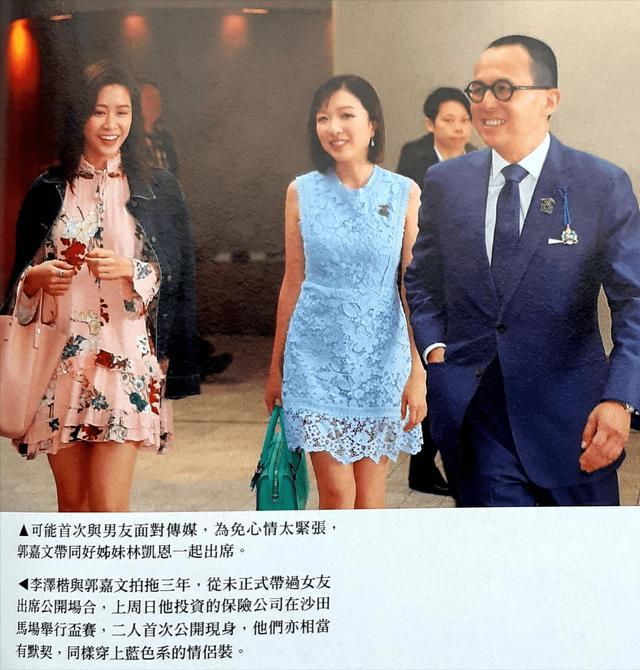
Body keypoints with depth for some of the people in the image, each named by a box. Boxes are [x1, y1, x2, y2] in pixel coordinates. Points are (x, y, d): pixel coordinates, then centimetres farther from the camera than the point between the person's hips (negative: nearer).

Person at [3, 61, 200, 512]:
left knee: (108, 508, -8)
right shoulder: (49, 190, 8)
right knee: (72, 504, 9)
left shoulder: (158, 190, 4)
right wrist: (37, 277, -9)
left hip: (125, 360, -2)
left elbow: (176, 278, 4)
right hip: (59, 359, 2)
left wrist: (129, 270, -14)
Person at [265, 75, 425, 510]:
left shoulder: (404, 194, -2)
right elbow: (293, 282, 7)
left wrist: (419, 373, -6)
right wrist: (277, 367, 10)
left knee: (370, 490, 7)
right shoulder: (301, 192, 1)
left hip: (380, 355, 0)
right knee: (336, 493, -1)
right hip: (318, 354, 0)